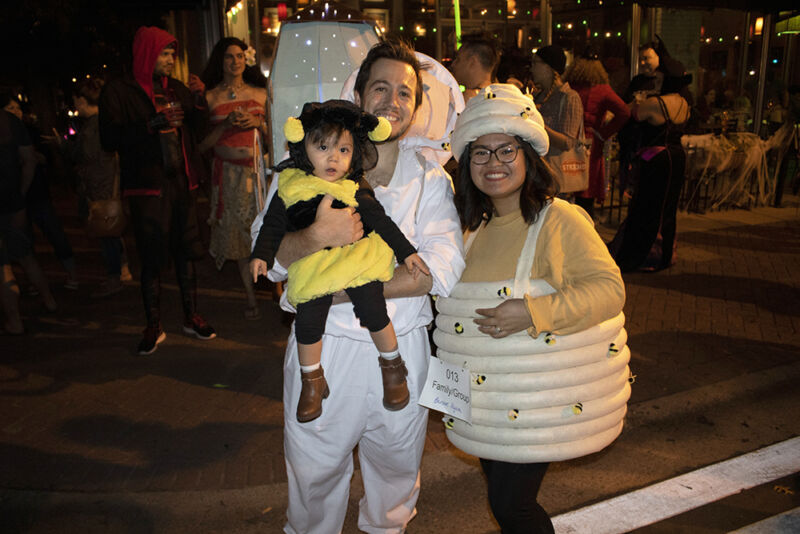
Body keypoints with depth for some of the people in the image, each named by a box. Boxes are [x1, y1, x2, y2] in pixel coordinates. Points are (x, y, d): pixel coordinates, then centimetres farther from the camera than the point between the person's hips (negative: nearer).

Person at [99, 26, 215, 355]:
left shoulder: (177, 90, 14)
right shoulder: (119, 92, -2)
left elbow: (197, 127, 18)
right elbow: (109, 139, -11)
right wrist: (153, 124, -20)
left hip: (181, 182, 5)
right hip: (147, 185, -5)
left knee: (186, 253, 9)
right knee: (152, 260, 0)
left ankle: (191, 317, 21)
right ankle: (153, 327, 13)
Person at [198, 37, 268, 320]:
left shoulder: (260, 92, 9)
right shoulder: (210, 97, 6)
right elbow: (202, 144, 3)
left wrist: (258, 123, -7)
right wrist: (226, 125, -11)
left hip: (259, 169, 0)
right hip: (229, 173, 0)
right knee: (239, 232, 3)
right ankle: (251, 297, 12)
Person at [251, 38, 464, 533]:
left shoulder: (430, 174, 1)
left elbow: (443, 267, -12)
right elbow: (270, 258, -6)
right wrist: (316, 236, -29)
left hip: (402, 348, 1)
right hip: (323, 347, -1)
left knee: (397, 470, 21)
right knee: (315, 472, 15)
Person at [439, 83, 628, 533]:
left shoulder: (559, 219, -15)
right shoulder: (476, 226, 9)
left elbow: (608, 288, -20)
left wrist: (533, 313, -27)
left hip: (540, 399, -7)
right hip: (490, 397, 7)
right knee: (502, 496, 19)